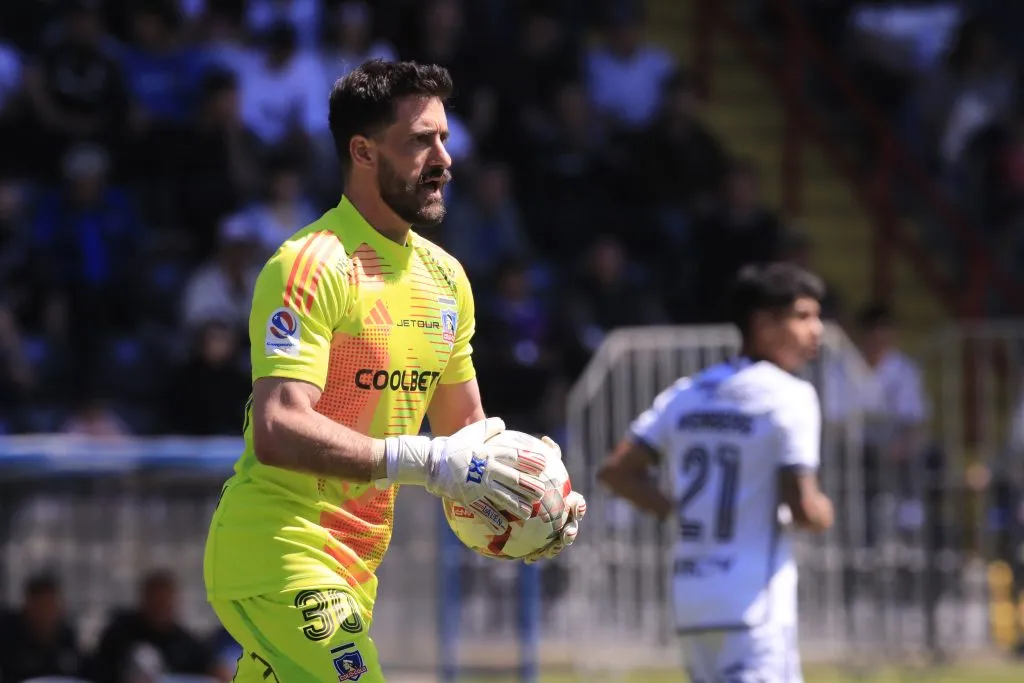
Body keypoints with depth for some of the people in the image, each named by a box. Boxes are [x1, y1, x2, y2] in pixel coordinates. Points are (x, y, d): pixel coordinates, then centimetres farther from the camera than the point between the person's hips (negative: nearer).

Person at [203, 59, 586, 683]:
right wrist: (429, 463, -27)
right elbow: (278, 432, -25)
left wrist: (530, 493, 0)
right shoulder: (311, 265, -15)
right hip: (278, 554, -8)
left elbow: (464, 425, 21)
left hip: (352, 565, 8)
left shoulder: (444, 276, 12)